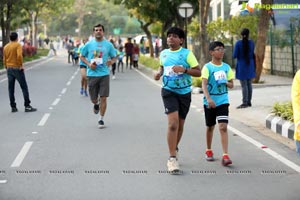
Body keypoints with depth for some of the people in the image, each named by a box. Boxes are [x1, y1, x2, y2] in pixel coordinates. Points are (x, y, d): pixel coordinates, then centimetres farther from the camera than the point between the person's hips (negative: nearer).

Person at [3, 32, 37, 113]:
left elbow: (4, 60, 12)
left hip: (9, 69, 6)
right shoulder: (18, 45, -8)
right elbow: (19, 55, -23)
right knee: (24, 87, 1)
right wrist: (21, 65, -14)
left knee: (11, 89, 8)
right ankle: (27, 106, -1)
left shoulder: (6, 47, 10)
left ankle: (13, 107, 9)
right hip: (17, 68, -6)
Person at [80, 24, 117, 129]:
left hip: (104, 74, -1)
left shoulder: (108, 44, 2)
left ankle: (101, 119, 8)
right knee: (93, 99, 7)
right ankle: (96, 104, 44)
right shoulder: (89, 44, 2)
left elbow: (114, 57, 10)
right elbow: (82, 56, 11)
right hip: (92, 74, 1)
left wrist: (111, 62, -13)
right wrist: (89, 64, -7)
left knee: (103, 98, -6)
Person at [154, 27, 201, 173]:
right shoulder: (163, 53, 7)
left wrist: (184, 69, -20)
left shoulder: (187, 54, -4)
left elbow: (198, 72, -6)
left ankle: (175, 149, 39)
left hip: (184, 92, 0)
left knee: (180, 124, 13)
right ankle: (172, 159, -15)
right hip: (169, 91, 0)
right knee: (173, 123, -17)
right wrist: (159, 73, 6)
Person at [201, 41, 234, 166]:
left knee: (223, 127, -11)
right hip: (209, 102, -2)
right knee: (210, 127, 13)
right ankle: (209, 151, 33)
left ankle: (225, 156, -15)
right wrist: (208, 98, -32)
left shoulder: (226, 67, 6)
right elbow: (204, 84, -17)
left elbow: (231, 85, 12)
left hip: (223, 101, 2)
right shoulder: (207, 67, -7)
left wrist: (226, 82, -11)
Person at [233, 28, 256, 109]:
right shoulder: (251, 43, 1)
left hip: (242, 66, -4)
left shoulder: (238, 43, -12)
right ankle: (249, 102, 17)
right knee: (249, 84, 12)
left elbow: (234, 56, -11)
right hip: (250, 65, 4)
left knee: (244, 85, -4)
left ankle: (245, 103, -5)